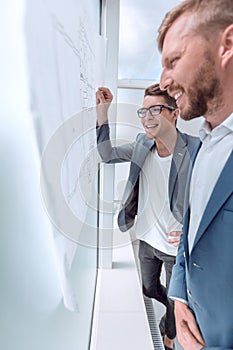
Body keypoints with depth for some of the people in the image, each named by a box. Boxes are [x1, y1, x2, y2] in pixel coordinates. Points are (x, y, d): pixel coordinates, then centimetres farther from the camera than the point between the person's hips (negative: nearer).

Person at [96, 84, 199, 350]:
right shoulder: (143, 144, -7)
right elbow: (108, 154, 0)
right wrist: (102, 111, -9)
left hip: (177, 246, -4)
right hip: (147, 239, 5)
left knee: (175, 298, 22)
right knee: (148, 289, 28)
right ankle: (173, 308, 61)